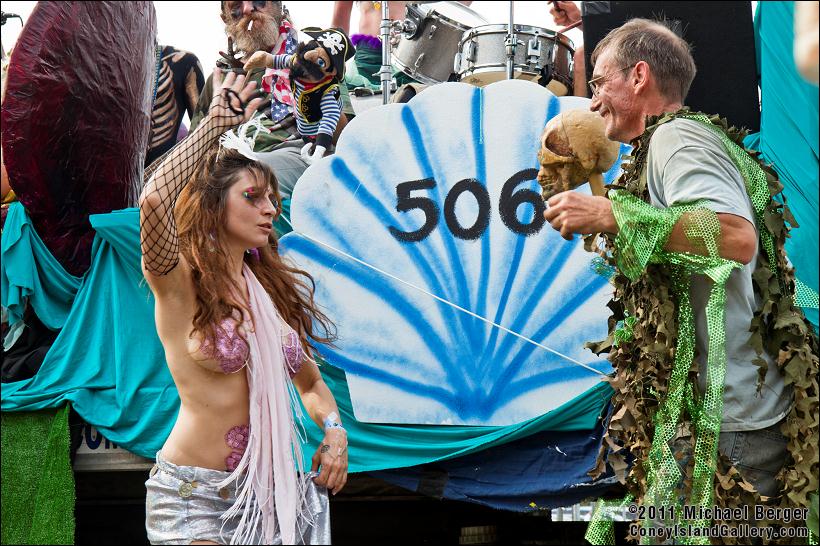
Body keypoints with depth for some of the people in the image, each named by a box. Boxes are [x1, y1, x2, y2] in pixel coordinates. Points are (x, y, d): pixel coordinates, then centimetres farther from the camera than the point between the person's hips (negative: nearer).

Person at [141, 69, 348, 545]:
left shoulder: (272, 288, 12)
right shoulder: (181, 281, -6)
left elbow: (310, 383, 23)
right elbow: (153, 203, -27)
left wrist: (333, 428, 2)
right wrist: (217, 122, -18)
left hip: (267, 492, 6)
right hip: (193, 497, -6)